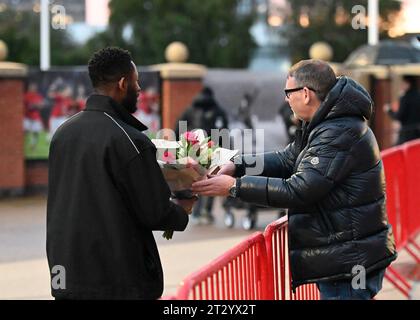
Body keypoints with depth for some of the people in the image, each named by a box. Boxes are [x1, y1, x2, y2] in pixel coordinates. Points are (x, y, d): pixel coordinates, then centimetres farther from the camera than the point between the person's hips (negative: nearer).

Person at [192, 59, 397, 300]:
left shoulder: (340, 134, -22)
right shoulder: (327, 125, 13)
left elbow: (298, 191, -25)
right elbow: (287, 160, 16)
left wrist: (234, 186, -19)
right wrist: (237, 166, 1)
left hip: (350, 262, -10)